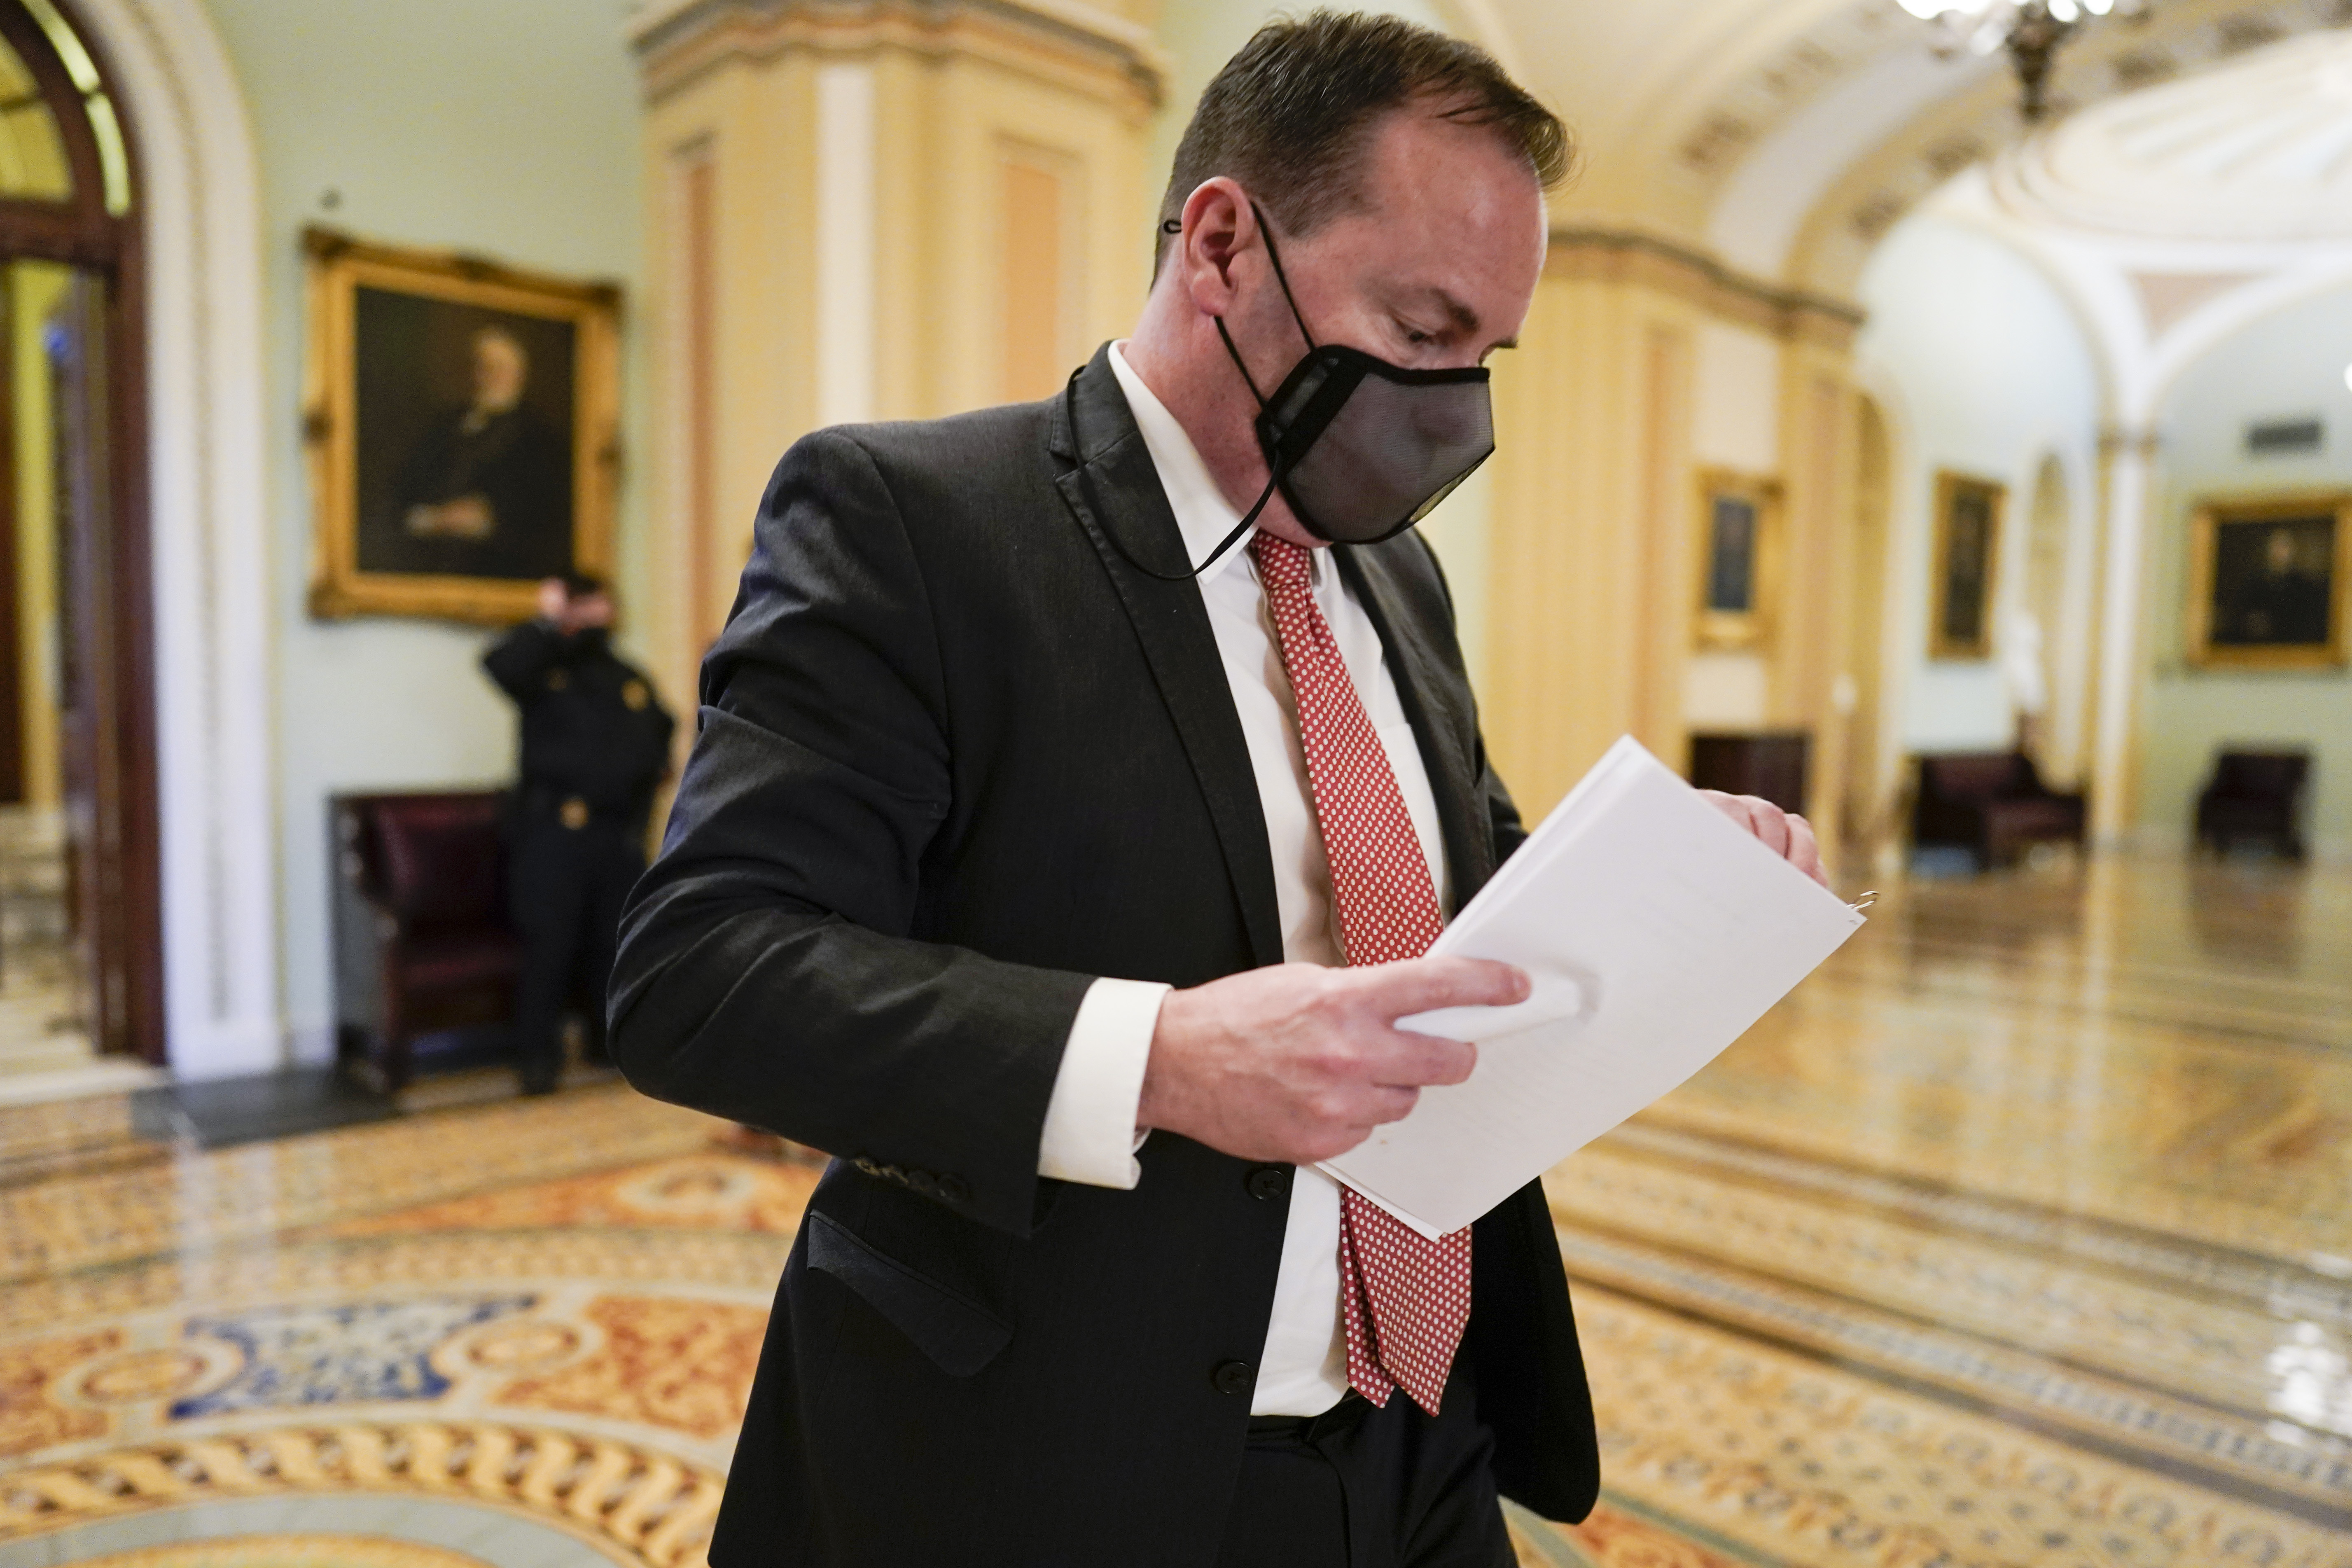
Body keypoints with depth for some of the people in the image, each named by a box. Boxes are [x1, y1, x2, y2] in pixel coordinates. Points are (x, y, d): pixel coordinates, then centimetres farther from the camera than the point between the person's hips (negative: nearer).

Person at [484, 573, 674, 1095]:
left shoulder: (633, 680, 18)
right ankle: (537, 1056, 5)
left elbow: (660, 736, 25)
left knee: (617, 942, 10)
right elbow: (500, 664, -19)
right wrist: (550, 623, -16)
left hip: (620, 836, 5)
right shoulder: (544, 668, 3)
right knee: (549, 945, -4)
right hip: (552, 832, -4)